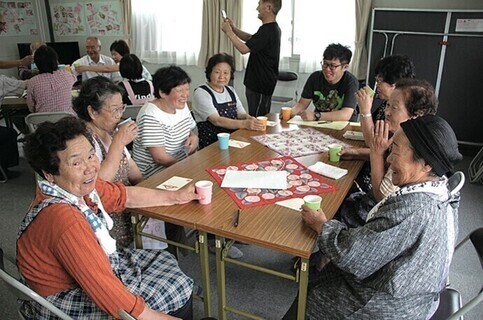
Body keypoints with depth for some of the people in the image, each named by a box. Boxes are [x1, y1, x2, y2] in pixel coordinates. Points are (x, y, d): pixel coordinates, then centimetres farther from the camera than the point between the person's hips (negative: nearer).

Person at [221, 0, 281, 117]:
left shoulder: (267, 30, -21)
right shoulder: (273, 28, 12)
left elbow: (244, 49, -22)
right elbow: (250, 39, 22)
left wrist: (229, 32, -10)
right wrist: (234, 28, 10)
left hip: (260, 84, -10)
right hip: (260, 82, 10)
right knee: (261, 118, 18)